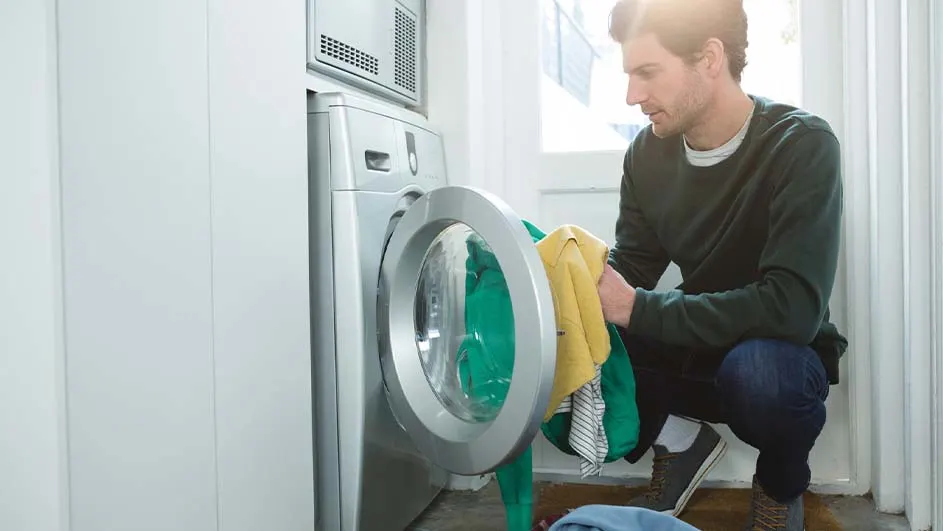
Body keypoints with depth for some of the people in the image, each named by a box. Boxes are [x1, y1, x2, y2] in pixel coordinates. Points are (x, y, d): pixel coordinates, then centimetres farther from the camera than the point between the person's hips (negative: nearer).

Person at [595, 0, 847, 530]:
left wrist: (638, 308, -31)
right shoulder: (648, 153, -6)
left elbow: (793, 307, -31)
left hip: (781, 353, -3)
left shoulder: (802, 145, -21)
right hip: (693, 349, 4)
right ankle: (678, 440, 6)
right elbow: (631, 272, 0)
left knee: (757, 366, -39)